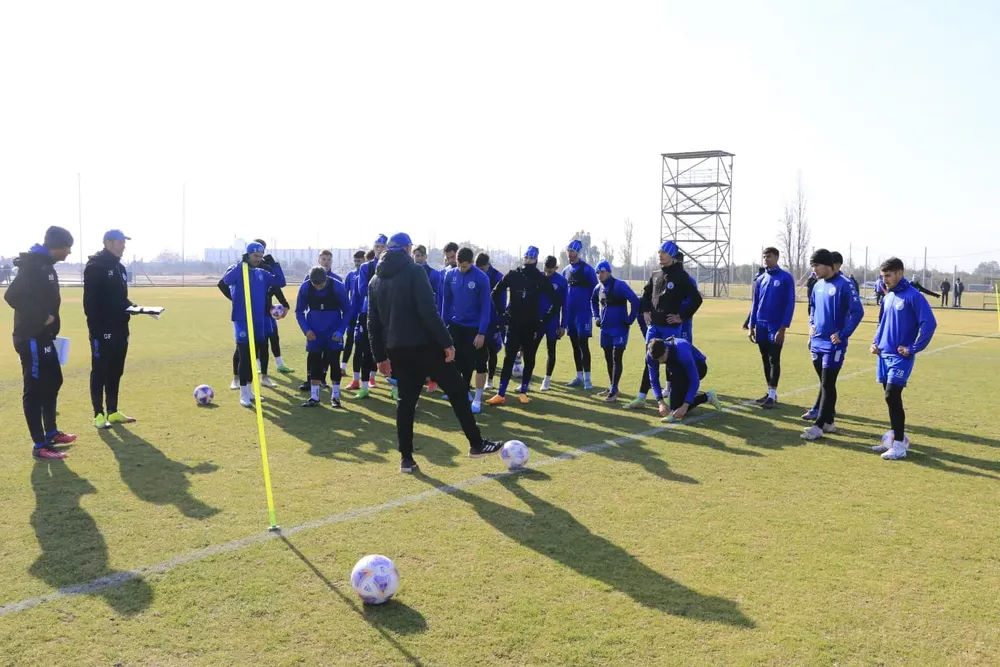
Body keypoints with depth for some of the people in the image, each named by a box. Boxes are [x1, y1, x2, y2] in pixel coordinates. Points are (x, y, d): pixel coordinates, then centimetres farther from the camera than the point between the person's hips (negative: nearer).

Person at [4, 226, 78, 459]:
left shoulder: (45, 265, 13)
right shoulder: (33, 265, -18)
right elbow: (12, 295, -28)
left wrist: (47, 319, 13)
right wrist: (41, 317, -23)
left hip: (43, 337, 10)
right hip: (32, 338, -10)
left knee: (52, 383, 20)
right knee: (35, 389, -5)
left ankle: (51, 432, 33)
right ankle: (40, 445, 0)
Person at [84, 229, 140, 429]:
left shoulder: (119, 267, 16)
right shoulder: (95, 266, -10)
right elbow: (90, 300, -16)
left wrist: (131, 307, 4)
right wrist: (95, 327, -21)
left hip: (119, 328, 8)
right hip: (102, 329, -8)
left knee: (115, 372, 12)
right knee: (100, 372, -1)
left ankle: (112, 412, 20)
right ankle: (99, 415, 5)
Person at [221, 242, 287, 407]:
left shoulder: (263, 273, 11)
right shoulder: (237, 269, -5)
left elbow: (281, 282, 5)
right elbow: (226, 280, -26)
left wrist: (274, 264, -6)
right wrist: (242, 263, -31)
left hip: (259, 321, 6)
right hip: (242, 321, -6)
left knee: (253, 356, 13)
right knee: (244, 357, -5)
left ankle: (249, 389, 25)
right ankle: (243, 394, 4)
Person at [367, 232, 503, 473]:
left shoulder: (376, 280, 12)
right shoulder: (414, 271, -8)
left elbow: (373, 323, 13)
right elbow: (429, 311, -17)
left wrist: (380, 356, 18)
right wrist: (446, 342, -15)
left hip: (397, 349, 6)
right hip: (424, 345, -6)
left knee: (405, 400, 13)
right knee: (457, 390, 5)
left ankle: (406, 458, 11)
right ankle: (476, 444, 9)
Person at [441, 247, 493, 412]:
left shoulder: (481, 278, -14)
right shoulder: (450, 275, -3)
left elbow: (486, 307, -12)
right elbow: (446, 301, 6)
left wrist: (482, 332, -15)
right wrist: (444, 324, 6)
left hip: (475, 327, -3)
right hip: (455, 325, 4)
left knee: (479, 363, 2)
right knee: (457, 360, 12)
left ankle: (477, 400, 11)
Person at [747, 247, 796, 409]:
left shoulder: (786, 278, -6)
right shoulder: (760, 279, 10)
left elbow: (790, 304, -9)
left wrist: (783, 328, -14)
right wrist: (751, 326, 9)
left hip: (776, 327, -5)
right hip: (761, 326, 5)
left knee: (774, 360, -3)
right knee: (765, 360, 10)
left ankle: (772, 395, 3)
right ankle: (770, 392, 19)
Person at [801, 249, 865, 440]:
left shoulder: (844, 285, -13)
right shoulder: (818, 286, 10)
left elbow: (857, 311, -16)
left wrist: (843, 335, -17)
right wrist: (812, 325, 11)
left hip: (834, 344, -8)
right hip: (817, 343, 8)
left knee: (827, 385, -5)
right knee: (825, 384, 14)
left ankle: (819, 426, -3)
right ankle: (828, 422, 24)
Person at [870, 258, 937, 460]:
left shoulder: (913, 296, -12)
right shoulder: (888, 297, 12)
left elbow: (929, 323, -17)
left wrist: (914, 349, -16)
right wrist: (876, 341, 11)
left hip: (901, 356, -8)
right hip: (884, 355, 8)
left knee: (892, 396, -12)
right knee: (891, 398, 12)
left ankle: (899, 445, -7)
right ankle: (899, 437, 24)